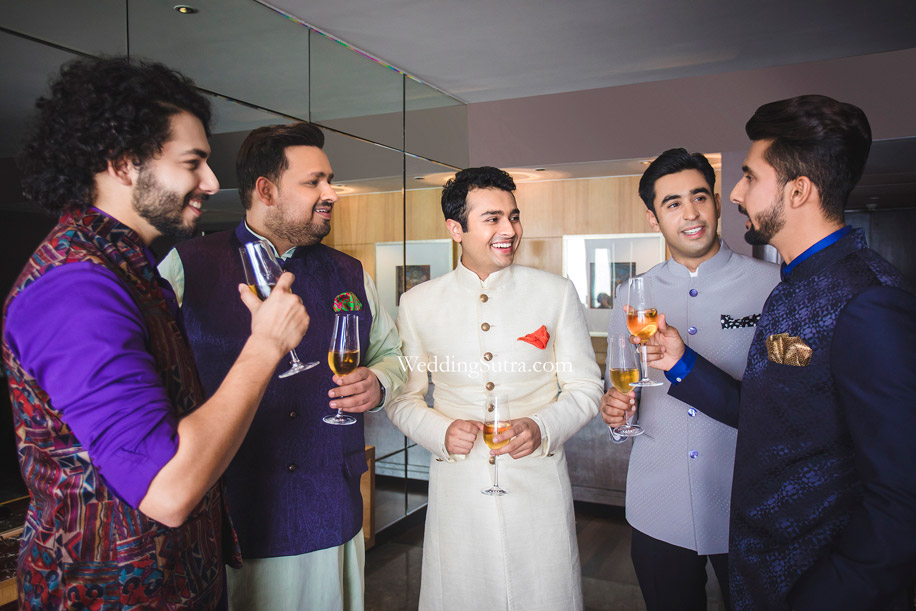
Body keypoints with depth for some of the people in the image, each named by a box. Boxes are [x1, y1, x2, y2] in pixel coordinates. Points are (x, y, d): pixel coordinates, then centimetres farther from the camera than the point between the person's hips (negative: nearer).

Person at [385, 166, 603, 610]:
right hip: (457, 490, 1)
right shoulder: (417, 303, 1)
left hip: (538, 485, 0)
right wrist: (440, 431, -12)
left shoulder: (556, 293, -1)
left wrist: (542, 428, -15)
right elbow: (402, 397, 7)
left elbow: (584, 387, 3)